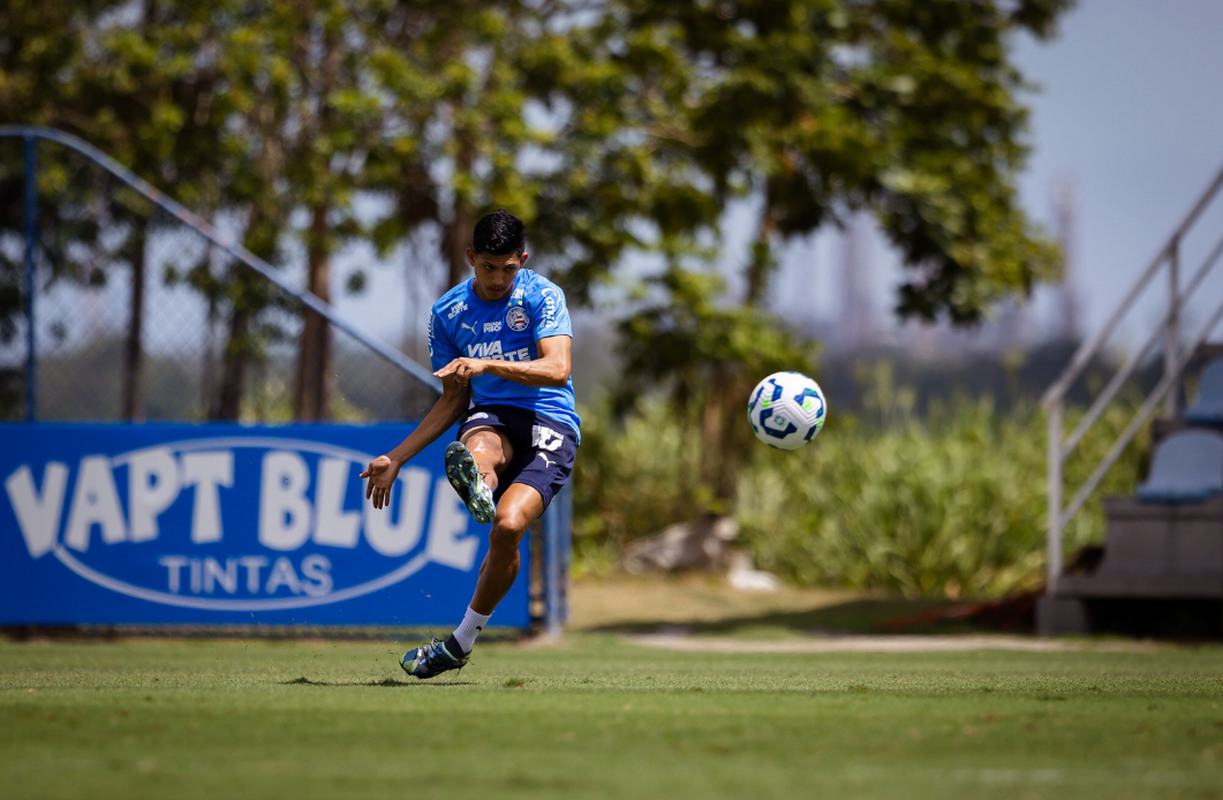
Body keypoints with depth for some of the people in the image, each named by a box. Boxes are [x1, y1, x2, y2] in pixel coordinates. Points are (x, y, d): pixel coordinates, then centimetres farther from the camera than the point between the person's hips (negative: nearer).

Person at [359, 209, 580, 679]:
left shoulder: (542, 297, -4)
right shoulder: (448, 314, 8)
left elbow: (557, 370, -18)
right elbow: (454, 400, 17)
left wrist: (487, 364, -32)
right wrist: (395, 459, 12)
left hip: (551, 427, -3)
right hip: (492, 416, 3)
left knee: (508, 526, -25)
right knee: (479, 447, -37)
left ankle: (463, 640, -8)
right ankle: (477, 484, -76)